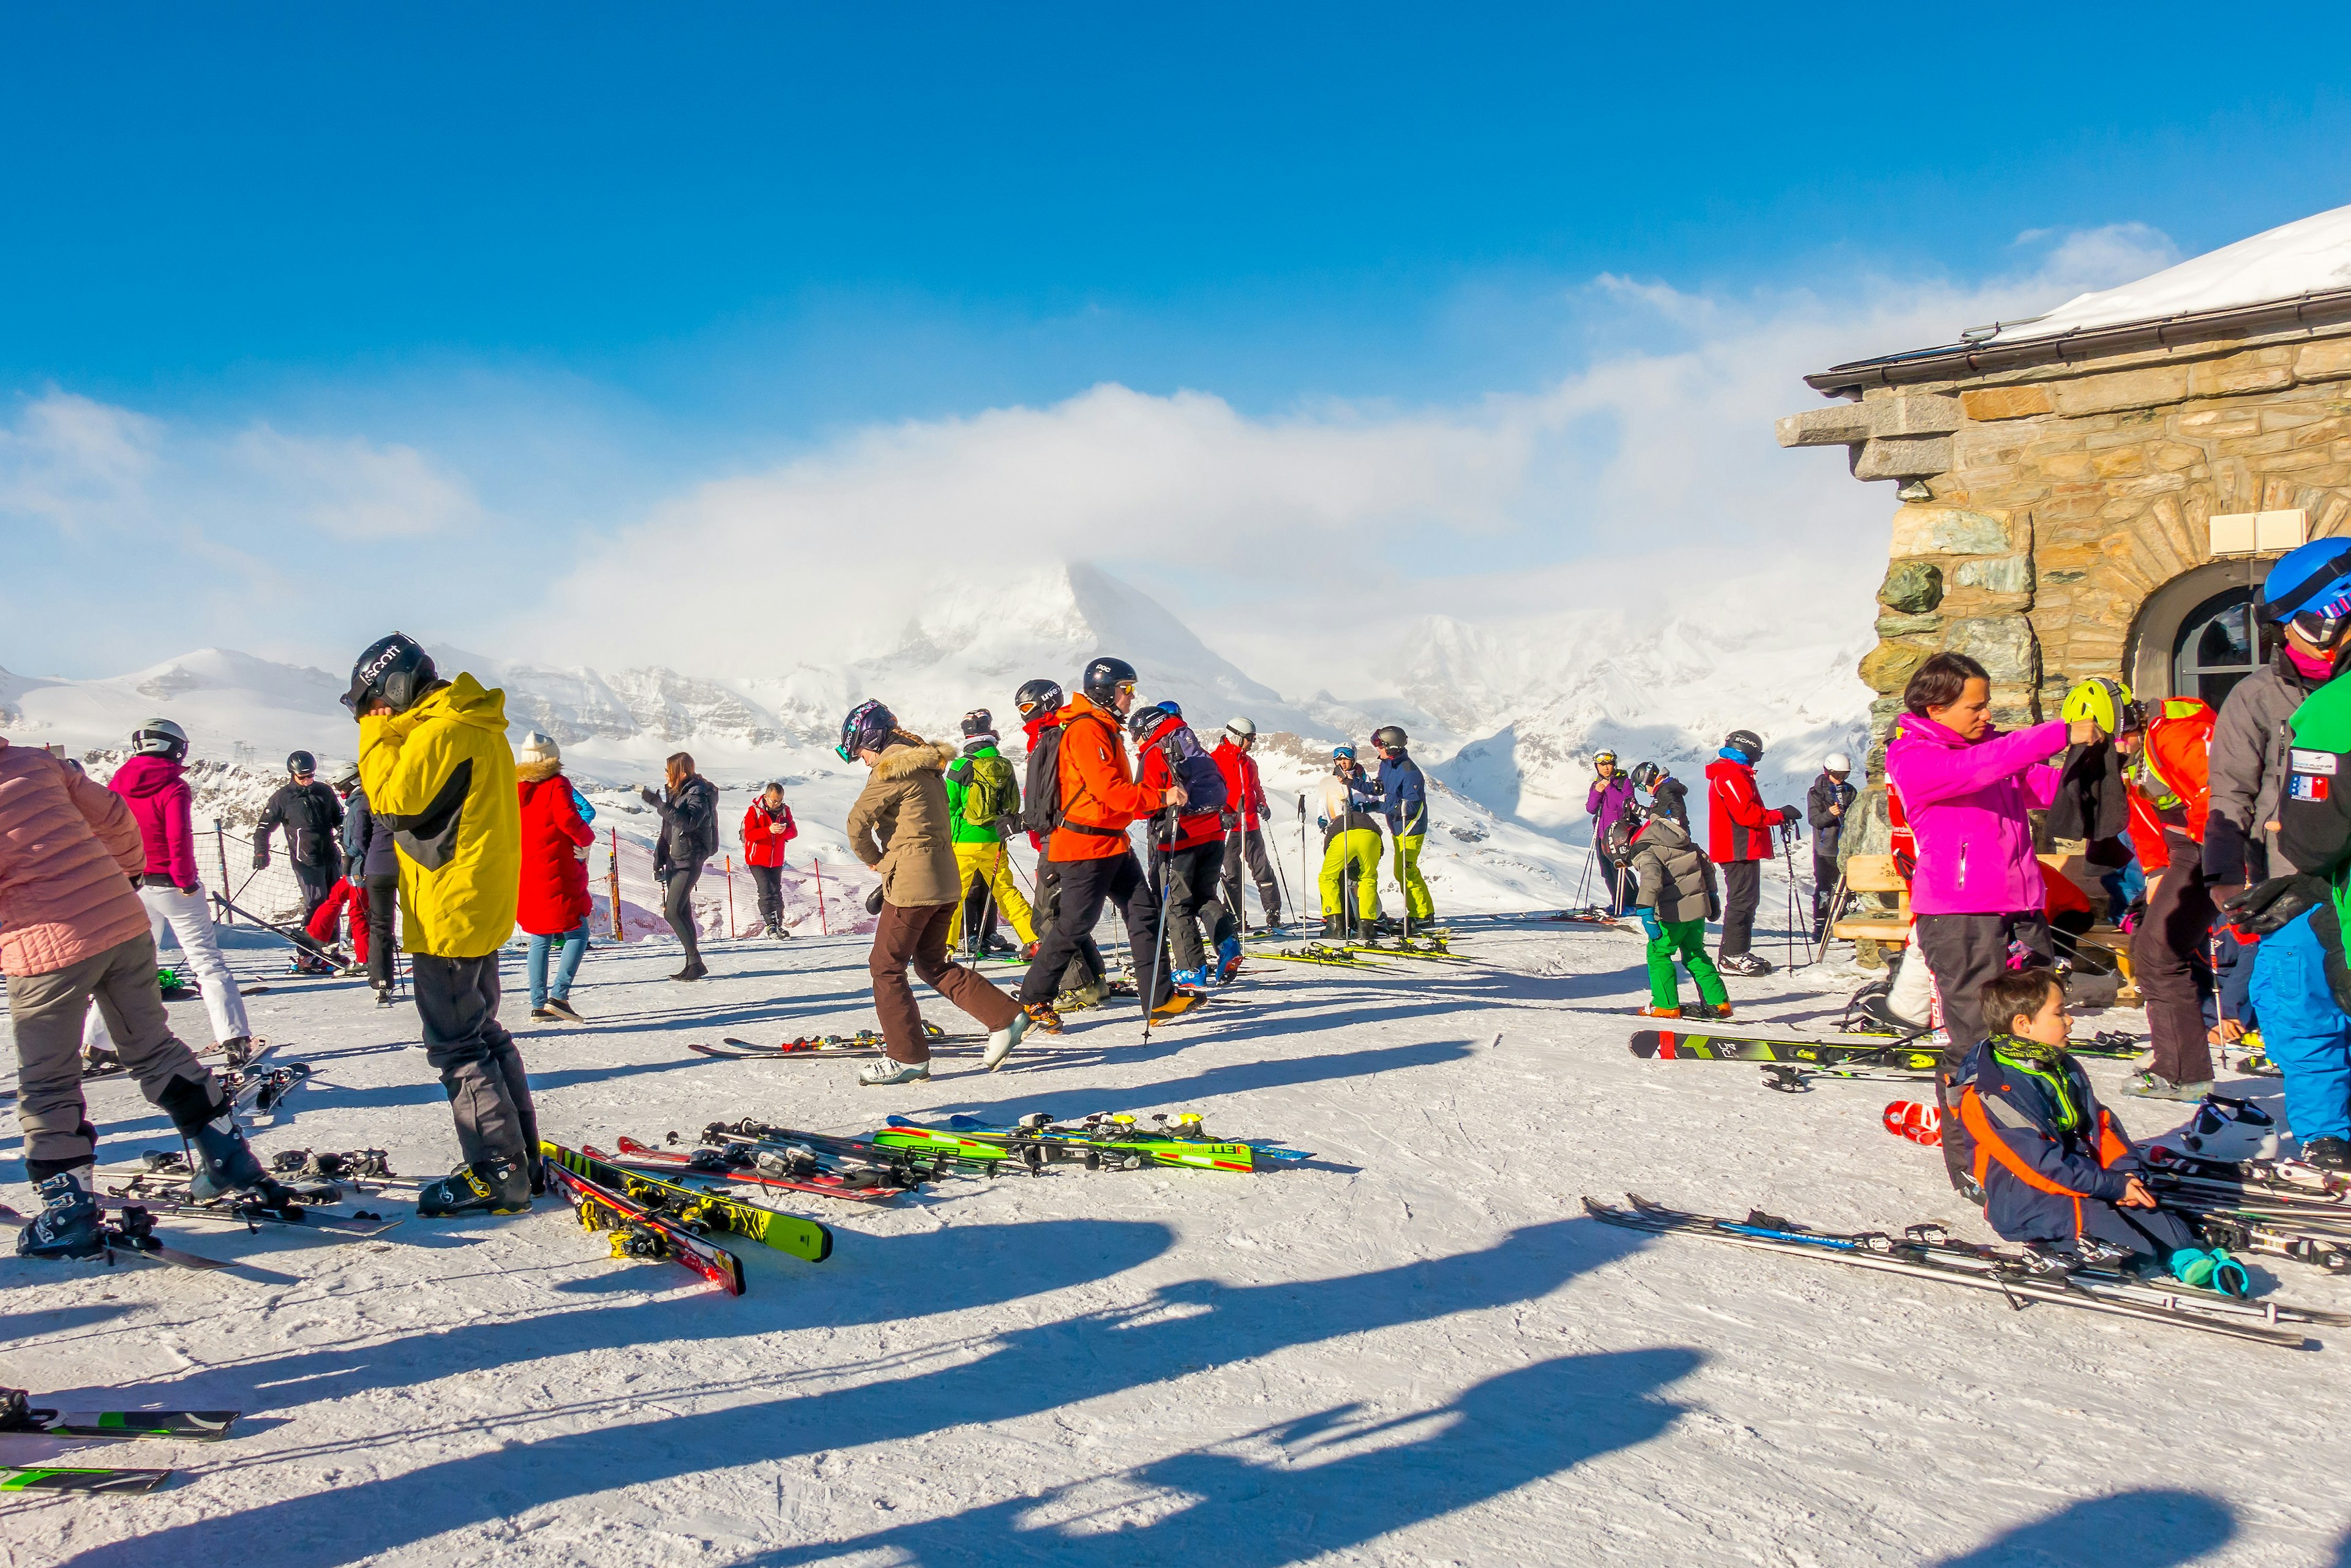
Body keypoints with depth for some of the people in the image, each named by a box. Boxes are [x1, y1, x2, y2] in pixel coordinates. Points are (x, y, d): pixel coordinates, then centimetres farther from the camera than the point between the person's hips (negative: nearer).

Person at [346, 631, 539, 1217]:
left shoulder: (440, 731, -17)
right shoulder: (478, 728, 15)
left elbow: (393, 801, -14)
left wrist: (375, 735, -5)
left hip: (448, 913, -10)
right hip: (482, 909, 10)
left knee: (456, 1044, -4)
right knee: (483, 1034, 17)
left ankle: (498, 1173, -1)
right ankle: (523, 1159, 21)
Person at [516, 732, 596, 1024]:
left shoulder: (514, 787, 10)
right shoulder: (556, 784, -7)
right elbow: (567, 818, -20)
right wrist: (587, 838, -3)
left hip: (526, 876, 6)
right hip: (557, 873, -6)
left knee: (541, 939, 12)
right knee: (577, 932, 0)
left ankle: (538, 1004, 9)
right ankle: (559, 994, -14)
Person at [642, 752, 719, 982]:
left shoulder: (699, 795, -14)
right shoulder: (674, 792, 13)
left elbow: (688, 822, -32)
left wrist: (656, 802, -33)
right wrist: (659, 859, 13)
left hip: (689, 861, -9)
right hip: (674, 860, 9)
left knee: (673, 913, -13)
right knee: (682, 913, 8)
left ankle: (696, 963, -9)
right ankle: (692, 963, 11)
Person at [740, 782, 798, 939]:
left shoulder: (785, 810, 3)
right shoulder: (754, 811, -9)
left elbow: (794, 832, 1)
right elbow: (749, 834, -18)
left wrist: (784, 831, -22)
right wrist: (769, 830, -30)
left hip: (776, 860, 4)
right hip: (757, 859, -4)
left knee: (776, 892, 7)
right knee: (766, 891, -15)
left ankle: (778, 926, 12)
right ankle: (770, 923, -14)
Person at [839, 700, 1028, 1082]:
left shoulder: (891, 769, -12)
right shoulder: (927, 765, 16)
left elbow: (858, 822, -15)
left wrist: (874, 860, 5)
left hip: (911, 883, -9)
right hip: (945, 880, 9)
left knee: (886, 967, 3)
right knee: (933, 964, 18)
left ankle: (908, 1057, 5)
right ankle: (1006, 1018, 10)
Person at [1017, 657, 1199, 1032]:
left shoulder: (1105, 730, 19)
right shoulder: (1085, 730, -15)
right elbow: (1108, 790, -23)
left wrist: (1155, 805, 8)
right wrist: (1160, 798, -20)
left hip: (1113, 845, 10)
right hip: (1085, 844, -10)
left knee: (1143, 913, 5)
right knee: (1074, 924, -3)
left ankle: (1159, 1000, 6)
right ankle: (1034, 999, 12)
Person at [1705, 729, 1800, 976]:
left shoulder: (1734, 774, 21)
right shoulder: (1732, 775, -14)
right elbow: (1747, 815, -21)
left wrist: (1777, 816, 11)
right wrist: (1780, 815, -11)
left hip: (1743, 851, 11)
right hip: (1739, 851, -11)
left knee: (1746, 900, 15)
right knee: (1742, 901, -10)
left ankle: (1737, 953, 19)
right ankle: (1732, 957, -9)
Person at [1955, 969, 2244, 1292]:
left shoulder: (2065, 1068, 13)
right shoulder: (1989, 1093, -18)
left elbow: (2100, 1123, 14)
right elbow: (2038, 1162, -22)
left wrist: (2126, 1173, -4)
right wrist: (2111, 1185, -20)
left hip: (2083, 1184, 7)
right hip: (2023, 1202, -7)